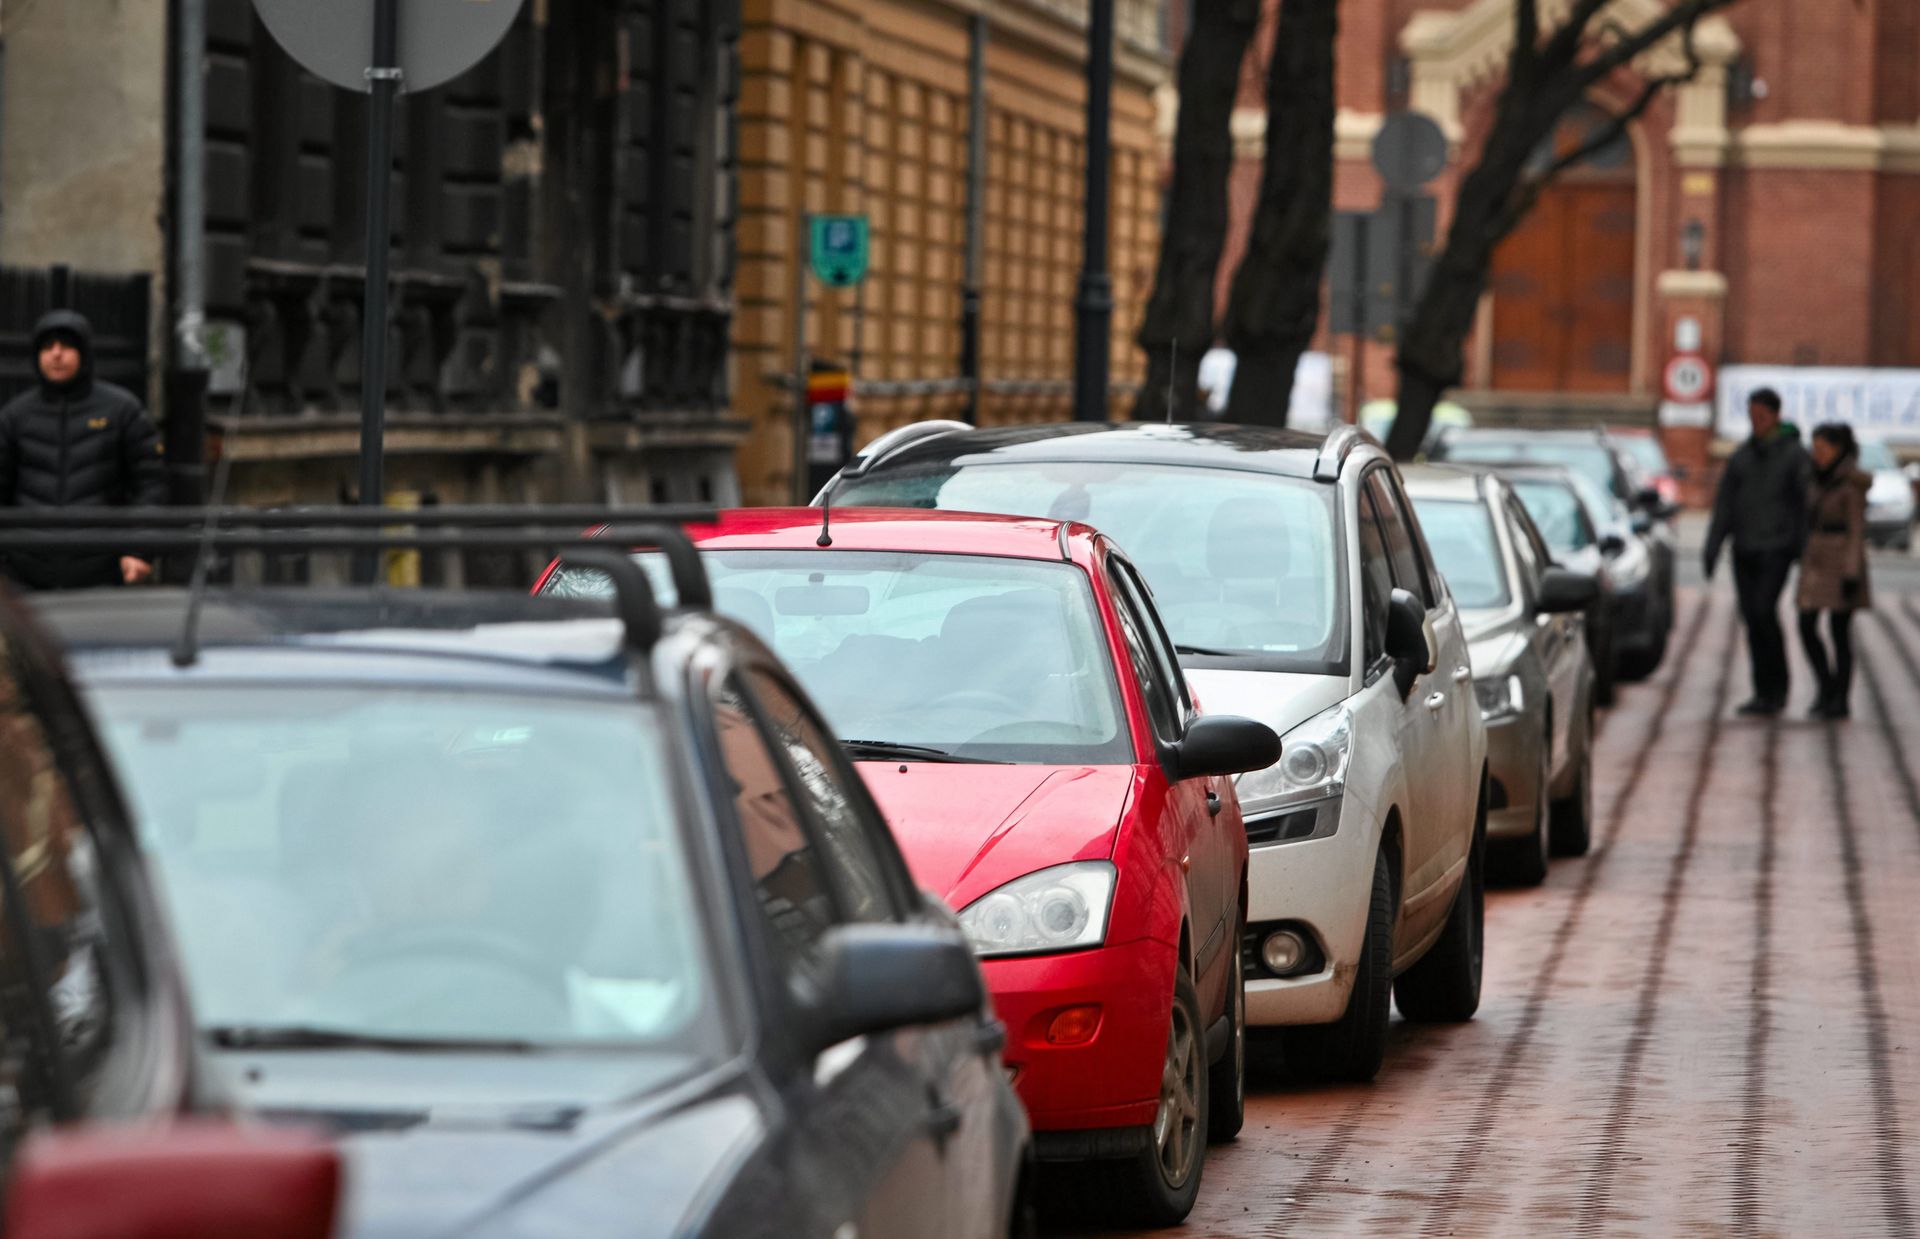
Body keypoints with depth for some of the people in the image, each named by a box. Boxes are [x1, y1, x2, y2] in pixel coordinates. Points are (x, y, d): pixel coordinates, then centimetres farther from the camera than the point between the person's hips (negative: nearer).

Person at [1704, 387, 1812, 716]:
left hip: (1777, 548, -5)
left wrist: (1805, 551, -12)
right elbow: (1724, 504, 13)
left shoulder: (1795, 455, -3)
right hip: (1745, 549, 5)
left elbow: (1807, 503, -6)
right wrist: (1712, 549, 7)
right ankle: (1764, 692, 9)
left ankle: (1778, 688, -5)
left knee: (1764, 611, -17)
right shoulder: (1743, 456, 12)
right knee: (1751, 617, 3)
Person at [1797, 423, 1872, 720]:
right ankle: (1827, 687, 16)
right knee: (1807, 628, 1)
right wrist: (1806, 566, 17)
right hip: (1816, 561, 7)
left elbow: (1857, 531, -15)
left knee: (1839, 631, -3)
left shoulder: (1852, 484, -13)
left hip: (1842, 563, -7)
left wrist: (1852, 575, -19)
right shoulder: (1820, 478, 10)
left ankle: (1840, 700, 5)